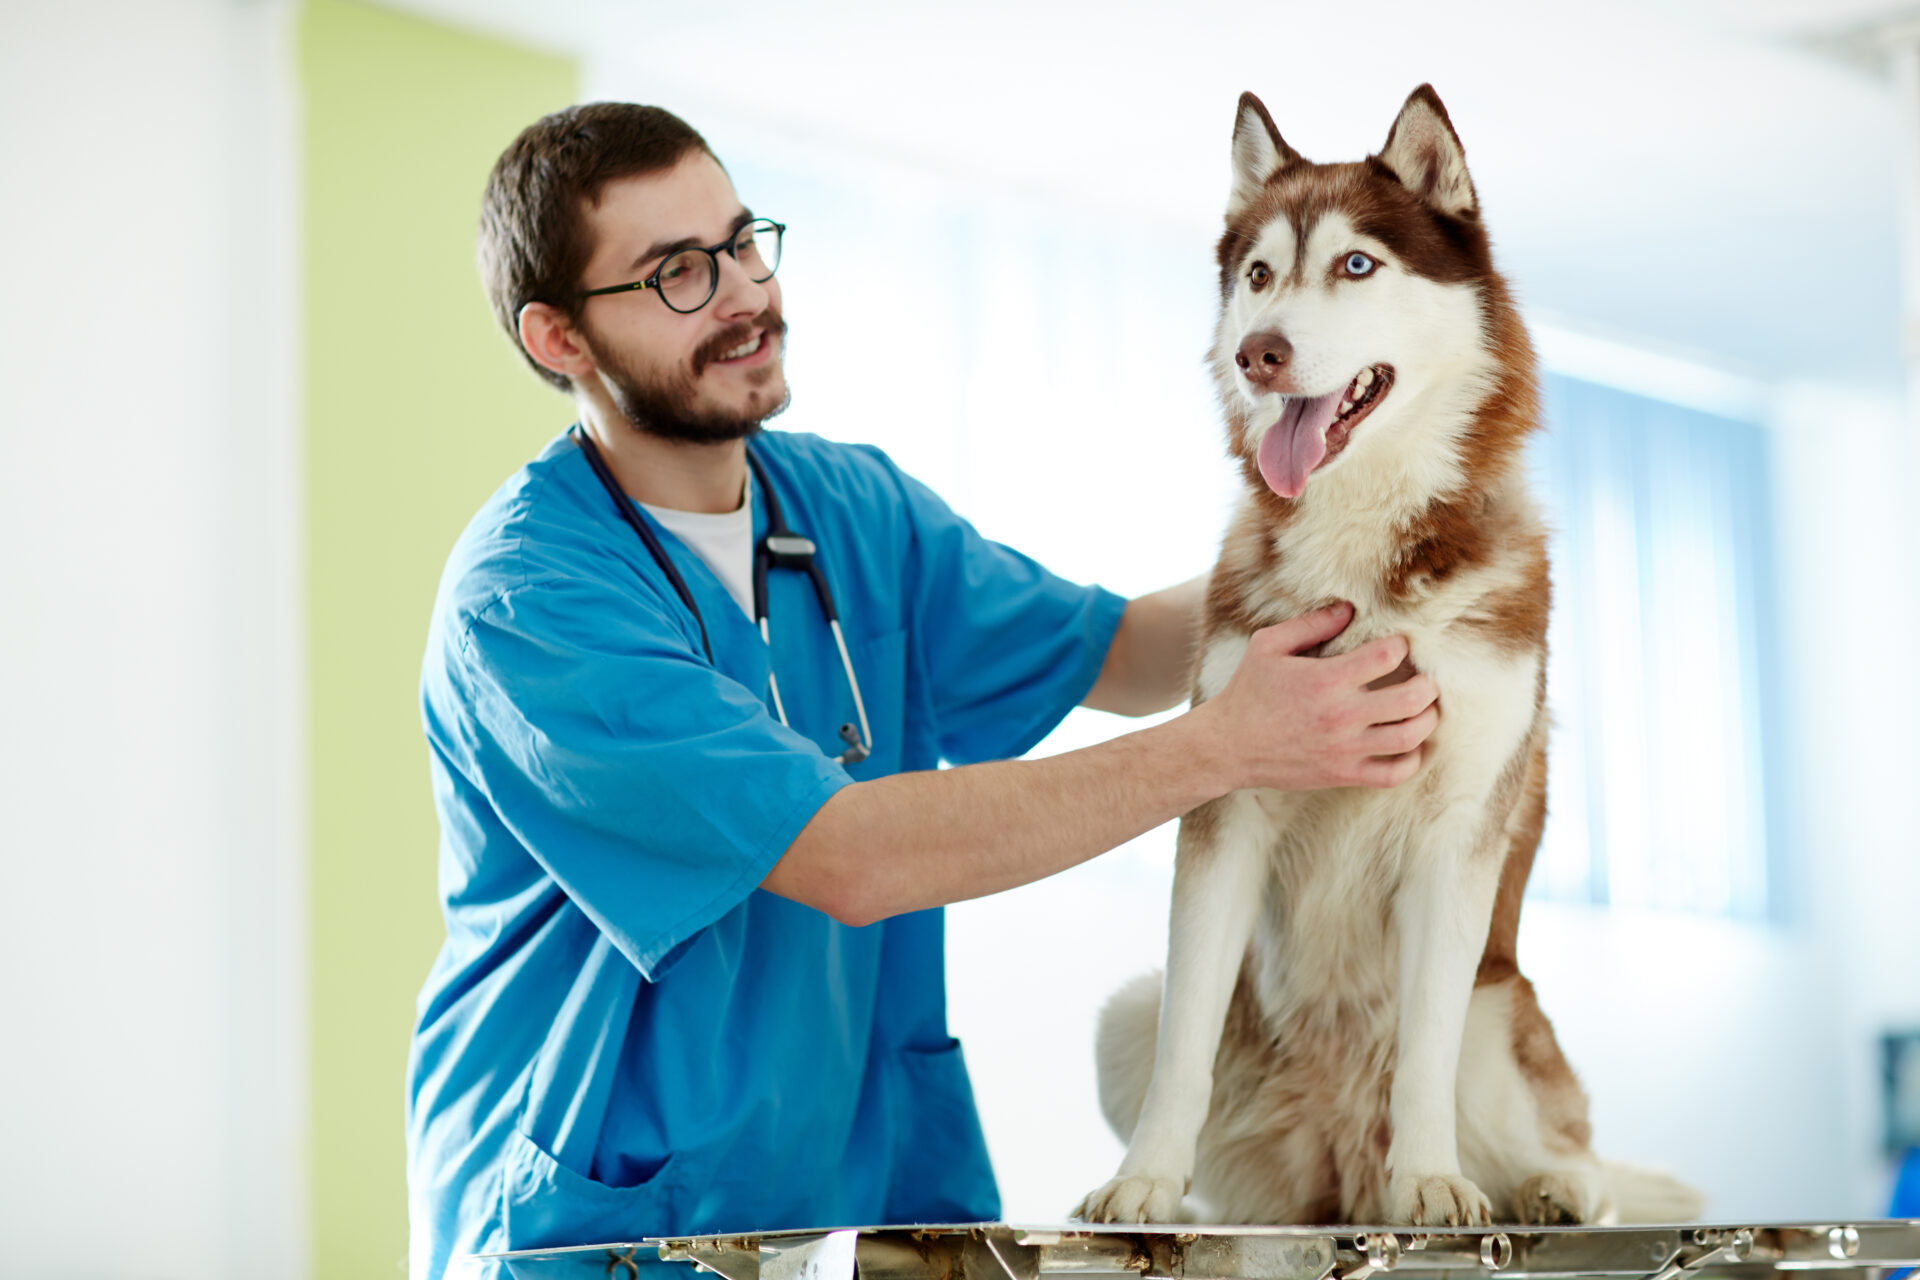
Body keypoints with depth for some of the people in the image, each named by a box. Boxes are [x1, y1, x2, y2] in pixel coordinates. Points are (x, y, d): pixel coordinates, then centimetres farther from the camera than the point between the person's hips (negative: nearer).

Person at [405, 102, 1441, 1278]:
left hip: (873, 1184, 6)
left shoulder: (861, 507, 9)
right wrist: (1226, 748, -23)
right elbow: (844, 856, -22)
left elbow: (1114, 651, 11)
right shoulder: (522, 598, -16)